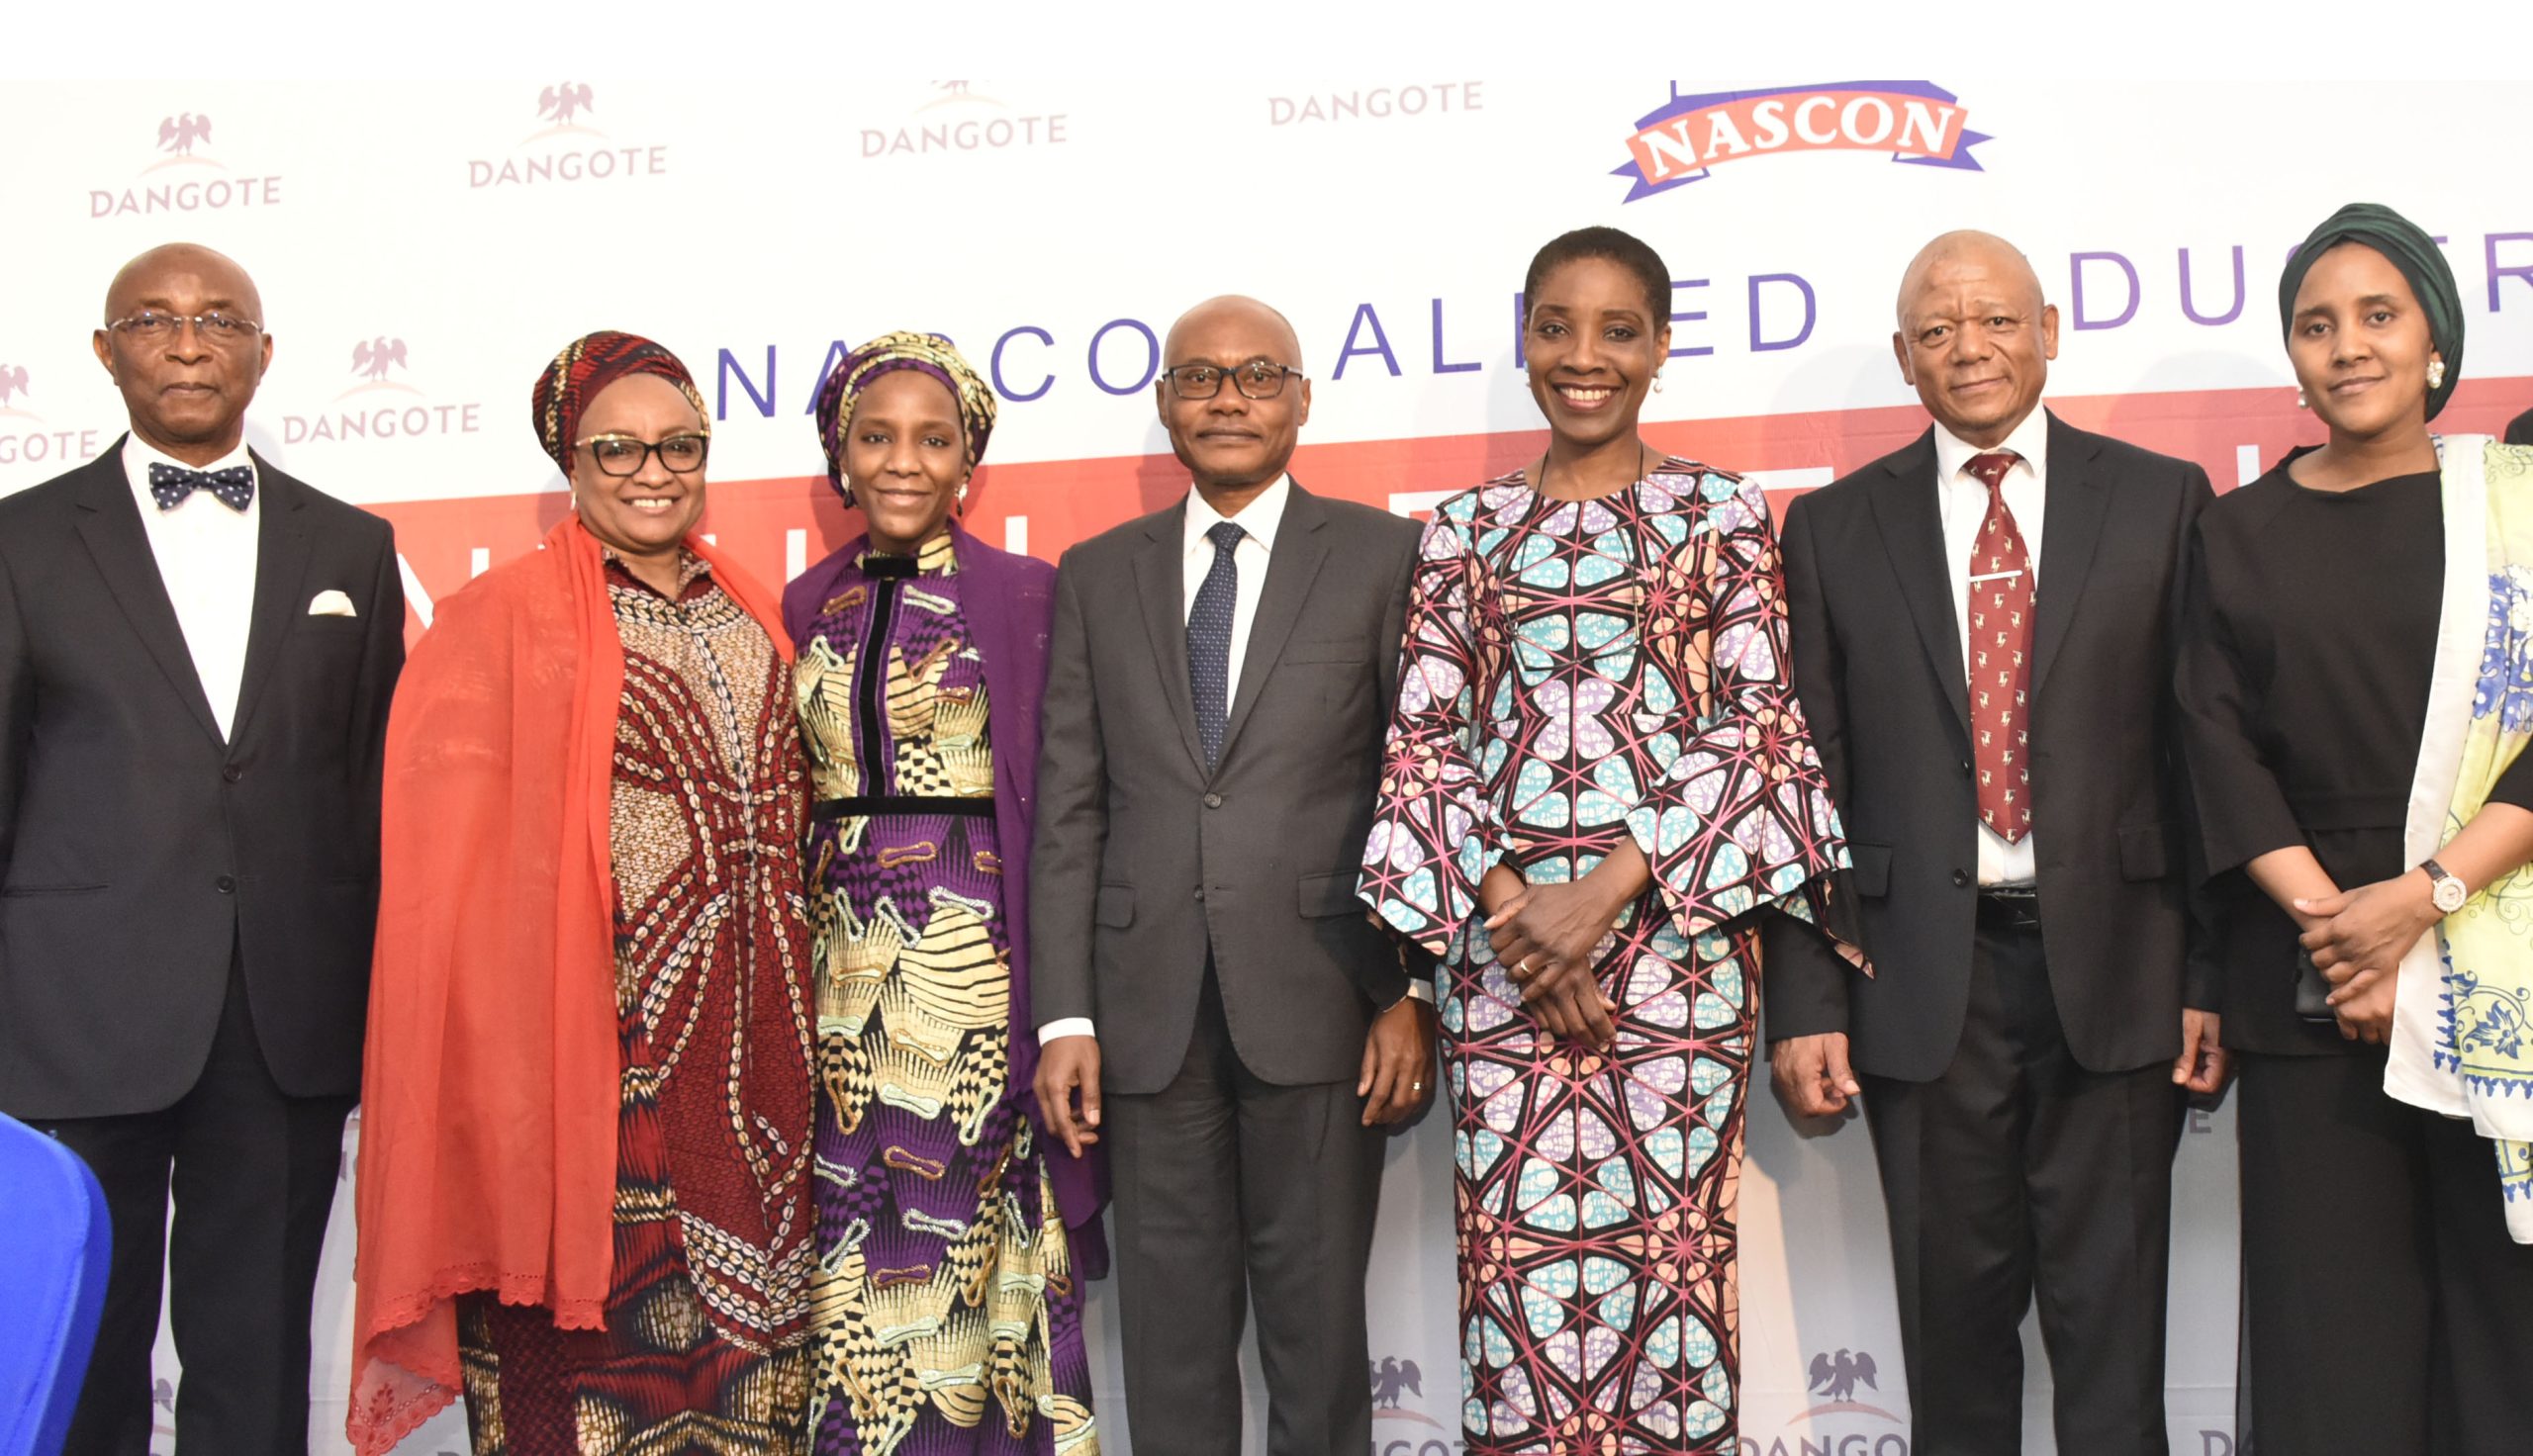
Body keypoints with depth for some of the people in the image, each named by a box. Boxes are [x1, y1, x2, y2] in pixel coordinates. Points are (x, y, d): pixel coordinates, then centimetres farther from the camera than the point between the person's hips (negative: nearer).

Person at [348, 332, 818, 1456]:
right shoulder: (498, 620, -1)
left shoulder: (754, 616, 15)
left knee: (751, 1349, 10)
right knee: (587, 1360, -1)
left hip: (749, 1053, 5)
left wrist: (791, 1026, 13)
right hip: (592, 1057, -5)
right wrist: (504, 1060, -10)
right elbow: (452, 863, -4)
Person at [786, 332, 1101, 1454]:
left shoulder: (1025, 595, -1)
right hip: (844, 955, 4)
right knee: (862, 1246, 5)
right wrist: (801, 948, 5)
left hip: (975, 951, -3)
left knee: (972, 1229, 0)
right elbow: (789, 797, 14)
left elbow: (1051, 797, -4)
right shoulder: (808, 606, 11)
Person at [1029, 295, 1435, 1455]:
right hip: (1150, 1009, 2)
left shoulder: (1382, 555, 4)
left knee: (1317, 1326, 6)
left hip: (1317, 999, -2)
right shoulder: (1098, 575, 12)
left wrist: (1413, 993, -6)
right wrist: (1063, 1015, 0)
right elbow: (1068, 808, 7)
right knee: (1170, 1328, 9)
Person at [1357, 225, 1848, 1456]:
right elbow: (1424, 737, 5)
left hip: (1675, 925, -1)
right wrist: (1504, 899, -9)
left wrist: (1610, 888, -13)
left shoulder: (1721, 512, 5)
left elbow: (1757, 720, -3)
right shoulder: (1466, 530, 11)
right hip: (1496, 930, 2)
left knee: (1672, 1243, -1)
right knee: (1512, 1251, 2)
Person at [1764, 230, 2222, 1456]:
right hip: (1925, 976, 1)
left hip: (2113, 966, 0)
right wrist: (1804, 1000, -3)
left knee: (2112, 1320, 6)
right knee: (1954, 1312, 9)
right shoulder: (1835, 527, 6)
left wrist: (2215, 973, -2)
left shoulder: (2160, 500, 5)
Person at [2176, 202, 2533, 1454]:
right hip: (2306, 973, 1)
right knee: (2329, 1313, 2)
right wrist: (2329, 919, -11)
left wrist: (2426, 896, -14)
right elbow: (2220, 744, 2)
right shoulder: (2239, 532, 10)